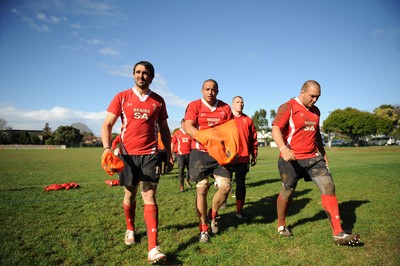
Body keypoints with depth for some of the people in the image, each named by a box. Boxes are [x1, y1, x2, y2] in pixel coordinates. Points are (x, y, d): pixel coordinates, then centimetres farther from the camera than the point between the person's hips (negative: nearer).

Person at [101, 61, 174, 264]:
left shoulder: (158, 101, 6)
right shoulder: (121, 97, 2)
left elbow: (164, 129, 12)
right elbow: (107, 125, -1)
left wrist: (169, 154, 8)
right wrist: (106, 148, -18)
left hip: (149, 154, 0)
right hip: (127, 153, 1)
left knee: (149, 196, -7)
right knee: (130, 194, 13)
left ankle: (153, 249, -8)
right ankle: (130, 230, 40)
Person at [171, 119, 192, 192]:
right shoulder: (177, 133, 3)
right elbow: (172, 143, 6)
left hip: (189, 154, 2)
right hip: (180, 154, -2)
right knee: (181, 169, -3)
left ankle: (187, 180, 37)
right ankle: (181, 186, 7)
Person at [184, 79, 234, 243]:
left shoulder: (225, 108, 9)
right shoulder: (194, 106, -2)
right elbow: (188, 127, -14)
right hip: (200, 153, -3)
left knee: (226, 186, -4)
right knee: (202, 190, 2)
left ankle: (212, 215, 26)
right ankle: (203, 229, 17)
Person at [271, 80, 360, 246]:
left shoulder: (315, 111, 15)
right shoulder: (288, 107, -8)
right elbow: (276, 129, -19)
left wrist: (323, 153, 29)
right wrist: (283, 148, -36)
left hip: (313, 158, 6)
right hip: (292, 159, -6)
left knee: (329, 188, -5)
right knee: (287, 193, 5)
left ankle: (338, 234, 1)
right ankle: (281, 225, 29)